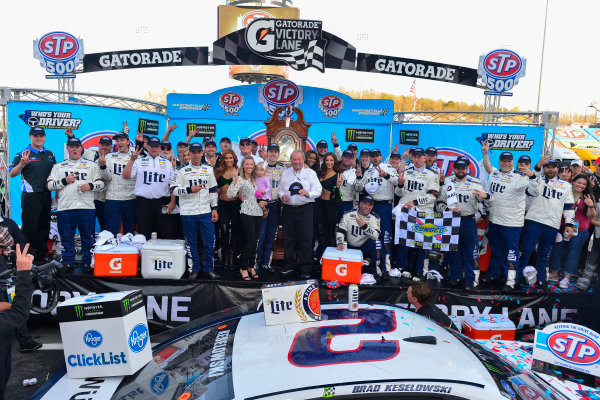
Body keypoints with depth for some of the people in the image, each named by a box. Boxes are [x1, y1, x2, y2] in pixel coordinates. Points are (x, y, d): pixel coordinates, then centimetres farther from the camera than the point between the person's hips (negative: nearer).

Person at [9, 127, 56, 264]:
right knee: (29, 227, -3)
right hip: (30, 196, -5)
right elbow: (12, 174, -13)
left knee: (44, 227, 11)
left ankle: (41, 255, 21)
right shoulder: (23, 154, -3)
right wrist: (22, 164, -30)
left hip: (46, 195, 6)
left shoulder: (50, 154, 13)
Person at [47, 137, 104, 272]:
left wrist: (90, 186, -8)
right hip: (65, 208, 1)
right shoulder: (58, 166, 17)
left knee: (88, 238, 2)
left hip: (87, 207, 0)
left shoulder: (92, 165, 16)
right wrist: (64, 181, -5)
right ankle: (68, 264, 16)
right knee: (67, 239, 5)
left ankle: (87, 263, 12)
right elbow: (50, 185, 9)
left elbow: (101, 183, 10)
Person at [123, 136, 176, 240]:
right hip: (143, 202, 0)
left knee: (167, 233, 1)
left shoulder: (167, 163, 13)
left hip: (163, 202, 1)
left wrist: (172, 202, -3)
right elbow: (126, 176, -3)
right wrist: (132, 160, -11)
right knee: (144, 234, 6)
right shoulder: (139, 162, 10)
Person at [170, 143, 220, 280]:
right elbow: (174, 189, -3)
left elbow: (213, 190, 14)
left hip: (205, 212, 2)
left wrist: (214, 209, 8)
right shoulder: (182, 171, 2)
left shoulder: (208, 170, 11)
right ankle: (195, 269, 18)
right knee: (191, 242, 5)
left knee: (209, 241, 1)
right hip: (188, 212, -2)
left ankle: (208, 268, 15)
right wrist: (190, 189, -16)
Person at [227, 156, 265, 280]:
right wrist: (234, 182, -26)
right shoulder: (240, 179, -4)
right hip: (247, 213, -6)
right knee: (250, 241, -9)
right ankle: (243, 268, 4)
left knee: (255, 241, 8)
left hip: (257, 212, 6)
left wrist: (261, 202, 9)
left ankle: (251, 266, 19)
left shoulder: (254, 179, 16)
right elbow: (230, 194, -15)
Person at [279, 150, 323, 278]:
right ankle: (288, 265, 21)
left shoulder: (310, 173, 6)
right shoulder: (285, 173, 13)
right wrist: (282, 195, -5)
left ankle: (305, 269, 4)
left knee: (305, 238, -4)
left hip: (305, 209, -2)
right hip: (288, 209, 3)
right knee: (288, 238, 7)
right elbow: (280, 189, 17)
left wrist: (308, 193, -17)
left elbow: (318, 190, 1)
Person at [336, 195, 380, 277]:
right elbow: (340, 231, -5)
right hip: (350, 248, 1)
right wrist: (340, 243, -23)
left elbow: (376, 236, -21)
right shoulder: (348, 215, -6)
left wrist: (364, 225, -36)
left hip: (365, 248, -1)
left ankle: (373, 272, -15)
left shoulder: (375, 218, -7)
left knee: (374, 242, -31)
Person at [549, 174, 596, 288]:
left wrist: (591, 206, -17)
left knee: (573, 253, 2)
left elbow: (592, 217, -1)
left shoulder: (588, 198, 1)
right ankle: (554, 274, 17)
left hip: (580, 231, -1)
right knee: (556, 249, 2)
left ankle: (566, 278, 8)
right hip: (563, 228, 1)